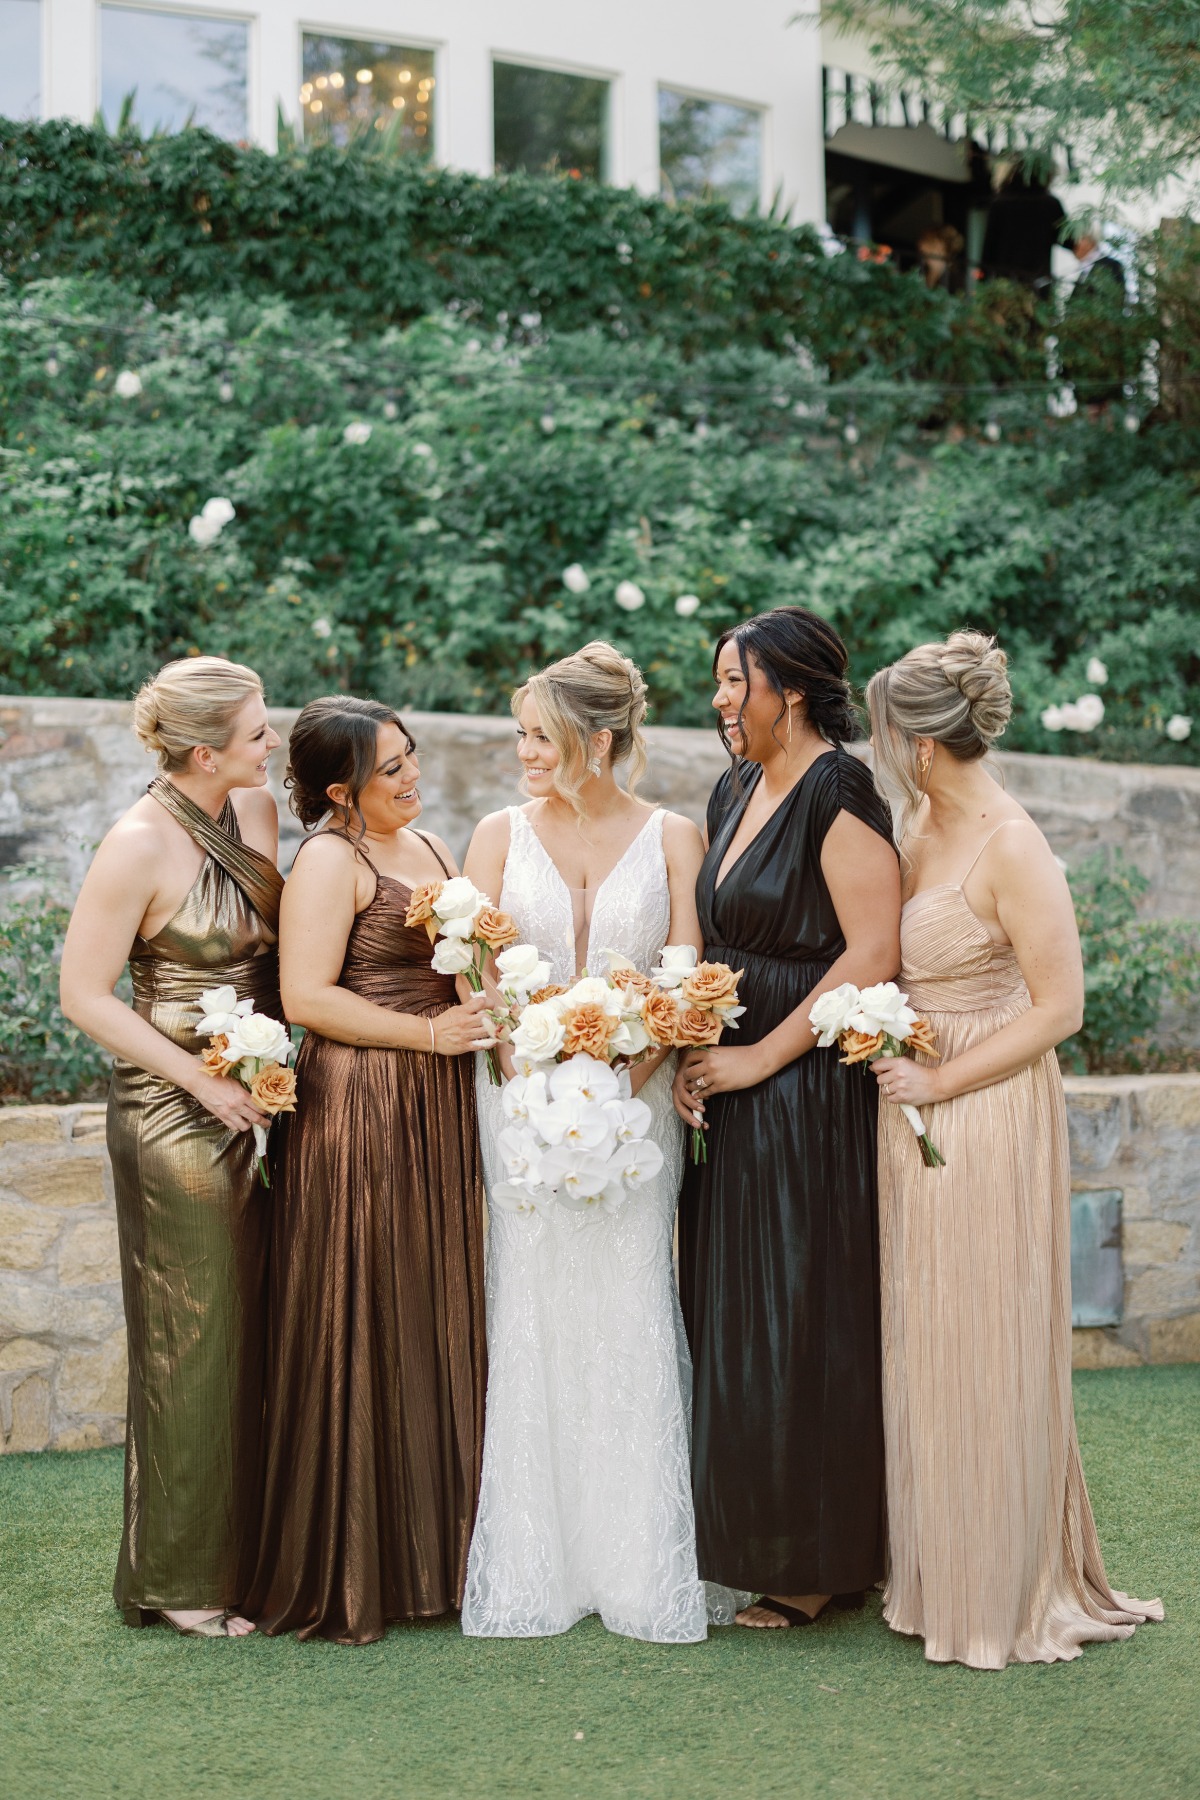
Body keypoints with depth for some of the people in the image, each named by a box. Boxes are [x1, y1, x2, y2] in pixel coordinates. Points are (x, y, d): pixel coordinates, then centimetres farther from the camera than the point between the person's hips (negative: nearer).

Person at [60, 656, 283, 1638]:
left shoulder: (259, 811, 5)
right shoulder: (140, 843, -16)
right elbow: (83, 991, -13)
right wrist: (202, 1079, -16)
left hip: (255, 1104, 7)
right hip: (175, 1115, -7)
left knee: (259, 1329, 12)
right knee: (193, 1343, 2)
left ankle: (249, 1552, 27)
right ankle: (182, 1578, 17)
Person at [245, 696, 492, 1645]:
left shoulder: (429, 845, 16)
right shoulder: (330, 860, -9)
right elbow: (305, 997, -18)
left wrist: (488, 1020, 8)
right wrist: (425, 1033, -15)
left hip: (440, 1109, 8)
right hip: (361, 1105, -8)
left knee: (438, 1319, 12)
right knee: (363, 1326, -2)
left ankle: (433, 1545, 23)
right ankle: (349, 1570, 9)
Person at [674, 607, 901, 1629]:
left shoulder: (838, 792, -14)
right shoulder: (734, 792, 13)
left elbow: (874, 954, -20)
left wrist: (758, 1059, -16)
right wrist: (689, 1050, 4)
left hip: (808, 1092, -8)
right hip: (728, 1094, 9)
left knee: (796, 1321, -1)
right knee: (732, 1317, 13)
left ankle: (814, 1567, 14)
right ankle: (745, 1540, 26)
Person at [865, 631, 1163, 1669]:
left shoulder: (1010, 846, -17)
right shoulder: (918, 828, 7)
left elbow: (1059, 1007, -18)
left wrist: (940, 1081, -16)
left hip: (988, 1121, -8)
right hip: (917, 1117, 8)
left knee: (984, 1357, 2)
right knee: (924, 1351, 14)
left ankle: (1006, 1595, 18)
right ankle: (940, 1576, 29)